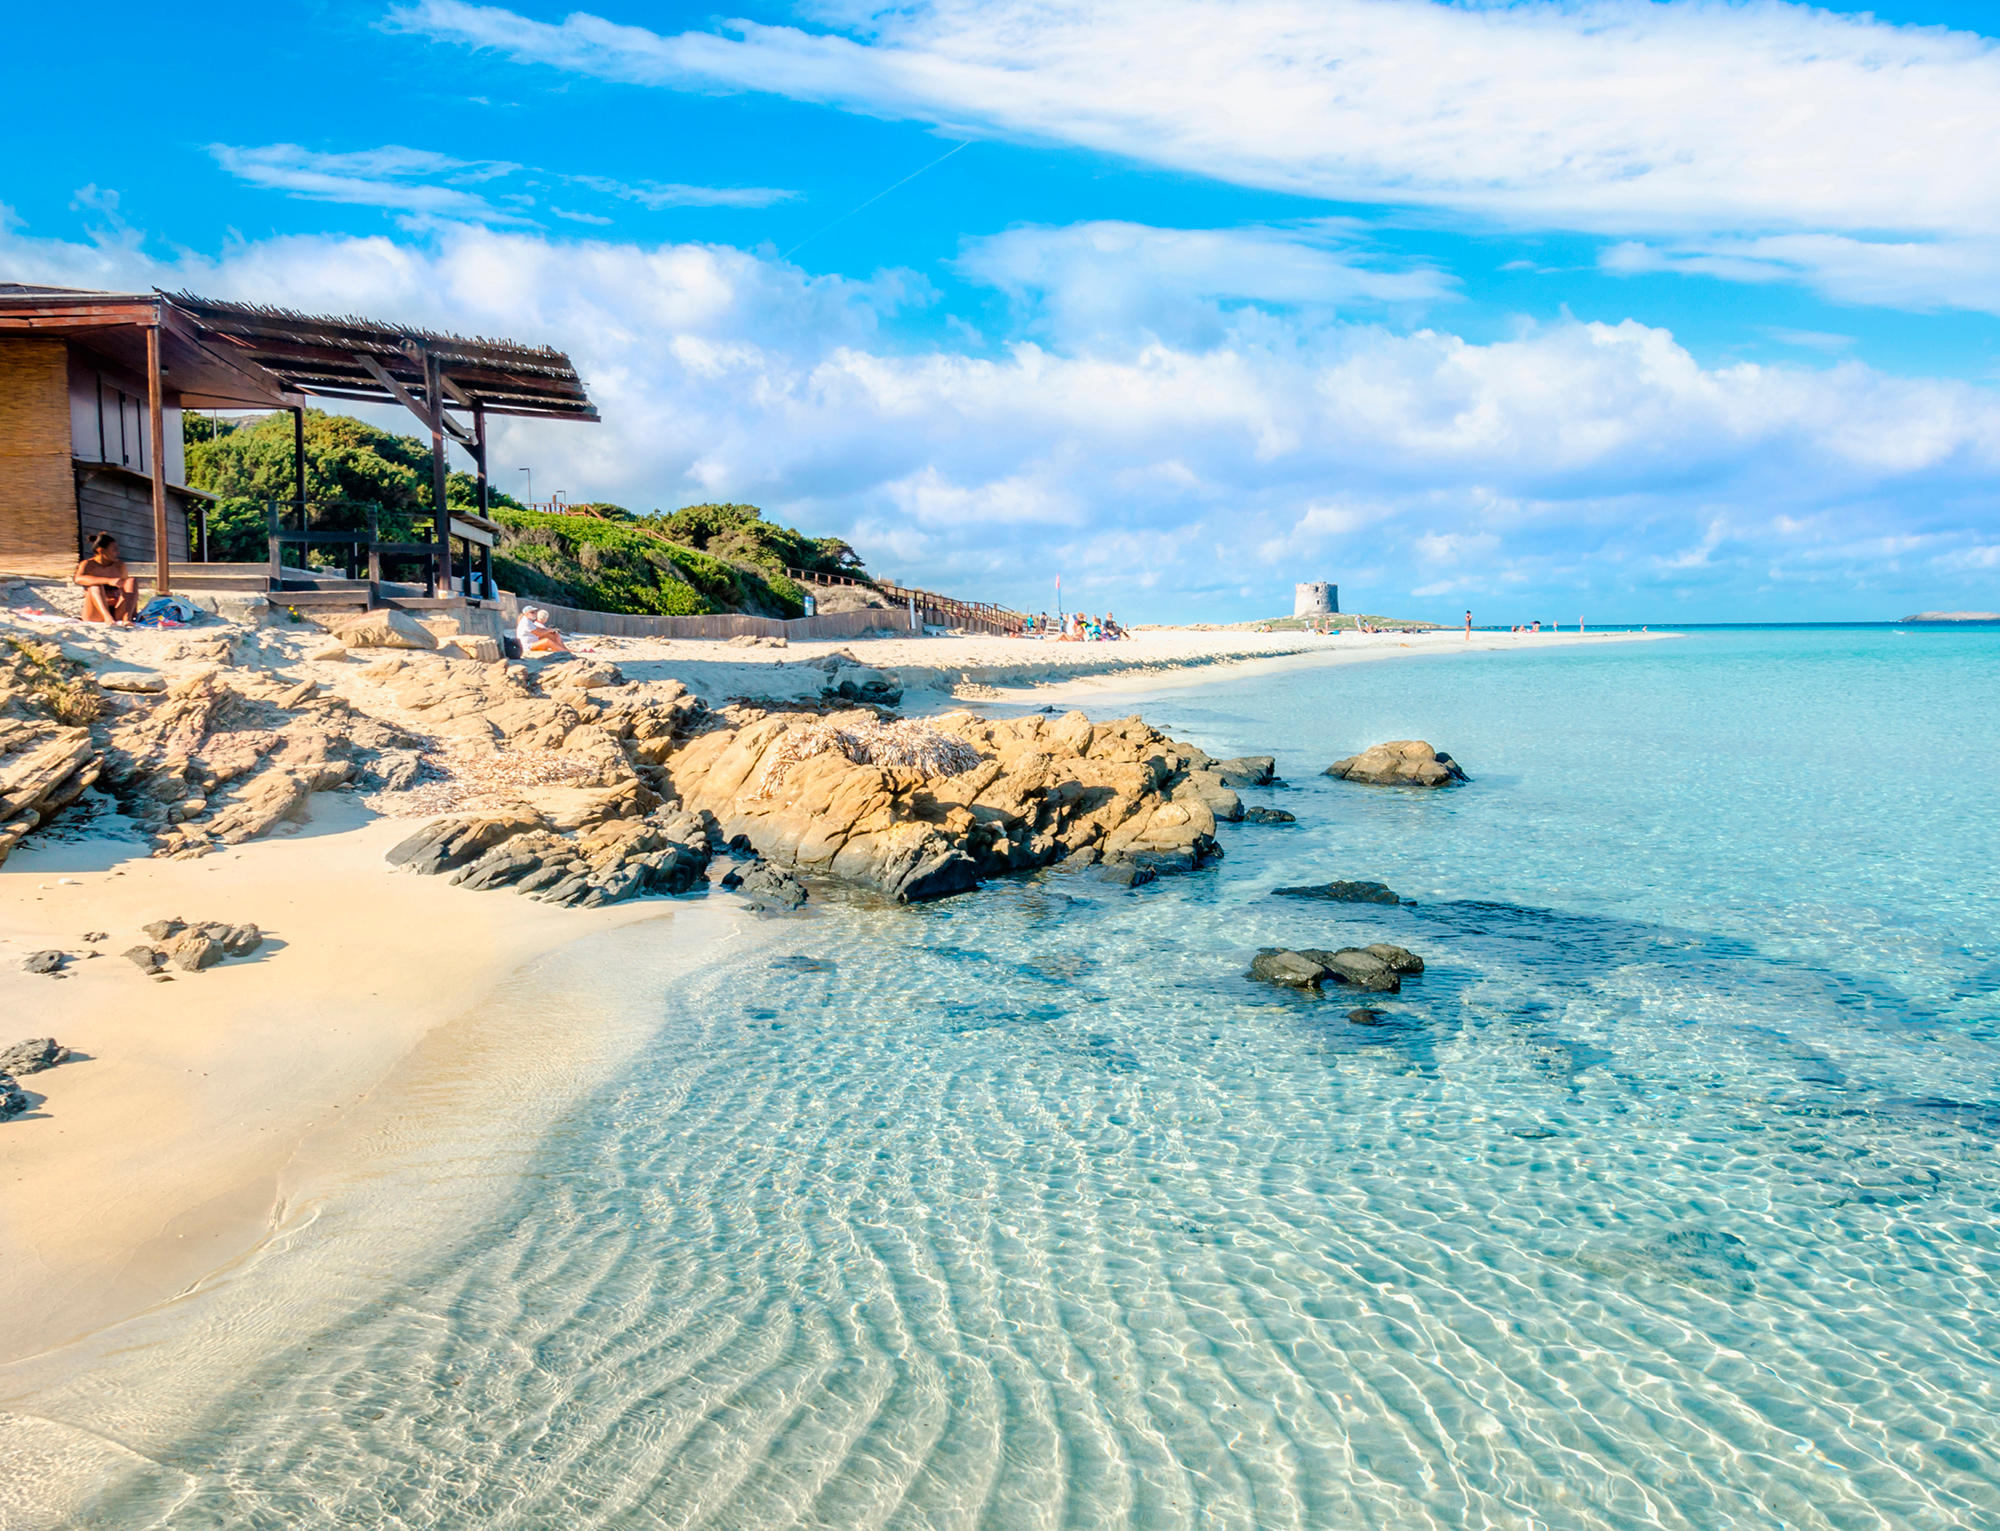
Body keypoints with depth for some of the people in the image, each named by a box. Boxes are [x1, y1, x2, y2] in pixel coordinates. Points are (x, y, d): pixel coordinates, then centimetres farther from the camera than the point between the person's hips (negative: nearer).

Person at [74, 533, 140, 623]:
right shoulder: (87, 564, -2)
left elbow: (127, 588, 16)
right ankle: (107, 618, -52)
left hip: (117, 613, 3)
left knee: (132, 581, -13)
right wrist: (108, 581, -38)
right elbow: (78, 579, -24)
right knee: (96, 585, -27)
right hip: (96, 615, -3)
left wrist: (134, 613, 2)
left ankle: (127, 618, -37)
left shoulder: (119, 565, 10)